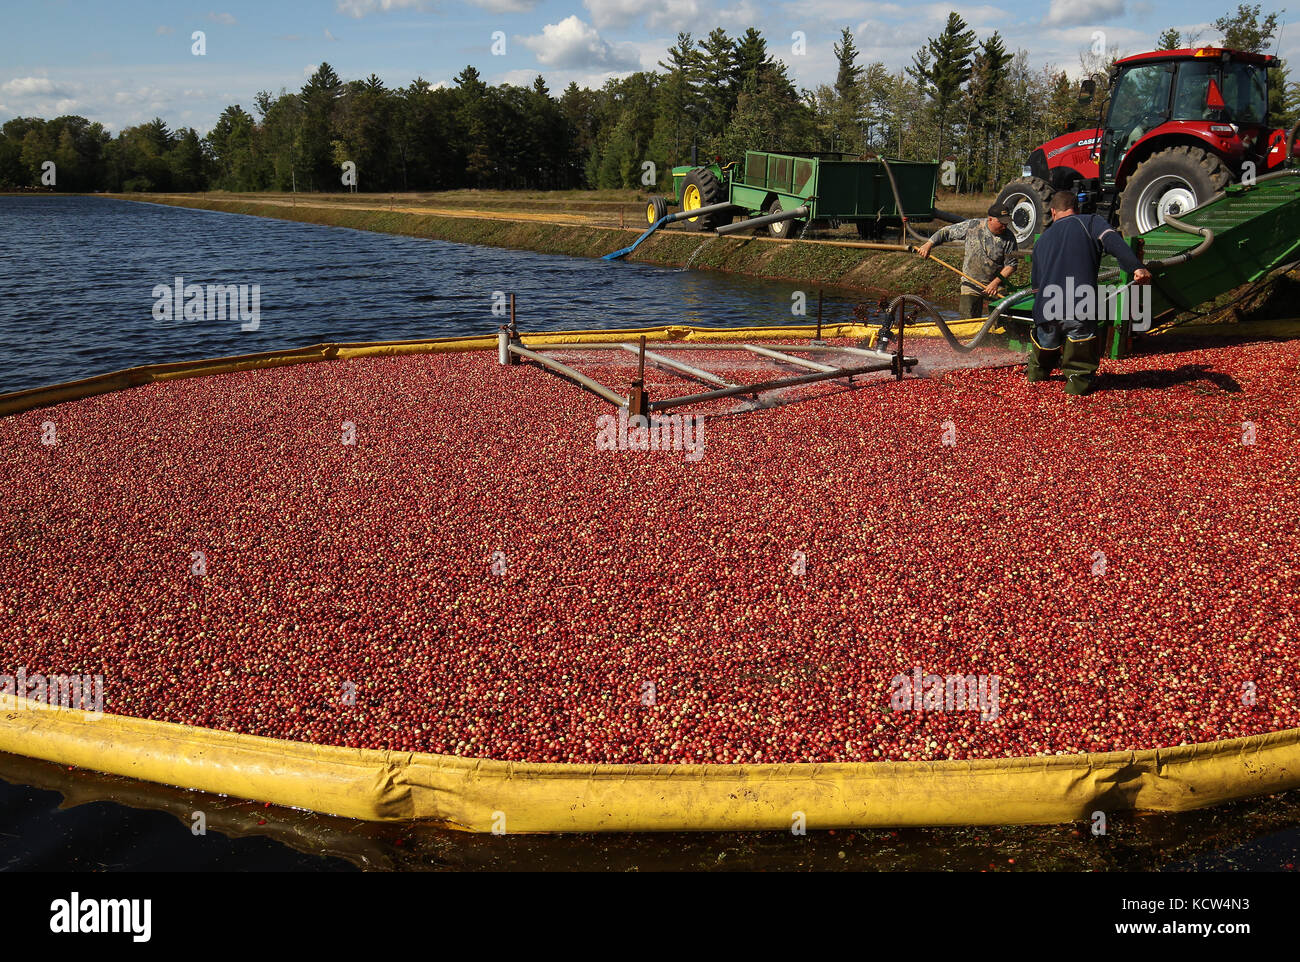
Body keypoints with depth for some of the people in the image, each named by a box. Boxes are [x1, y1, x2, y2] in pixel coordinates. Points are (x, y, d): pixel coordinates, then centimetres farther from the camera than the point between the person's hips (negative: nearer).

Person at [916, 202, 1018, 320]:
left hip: (996, 285, 0)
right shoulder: (972, 226, -9)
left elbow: (1011, 265, -5)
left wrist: (996, 282, -16)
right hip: (971, 285, 0)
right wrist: (929, 244, -7)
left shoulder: (1009, 238, -9)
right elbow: (946, 232, 2)